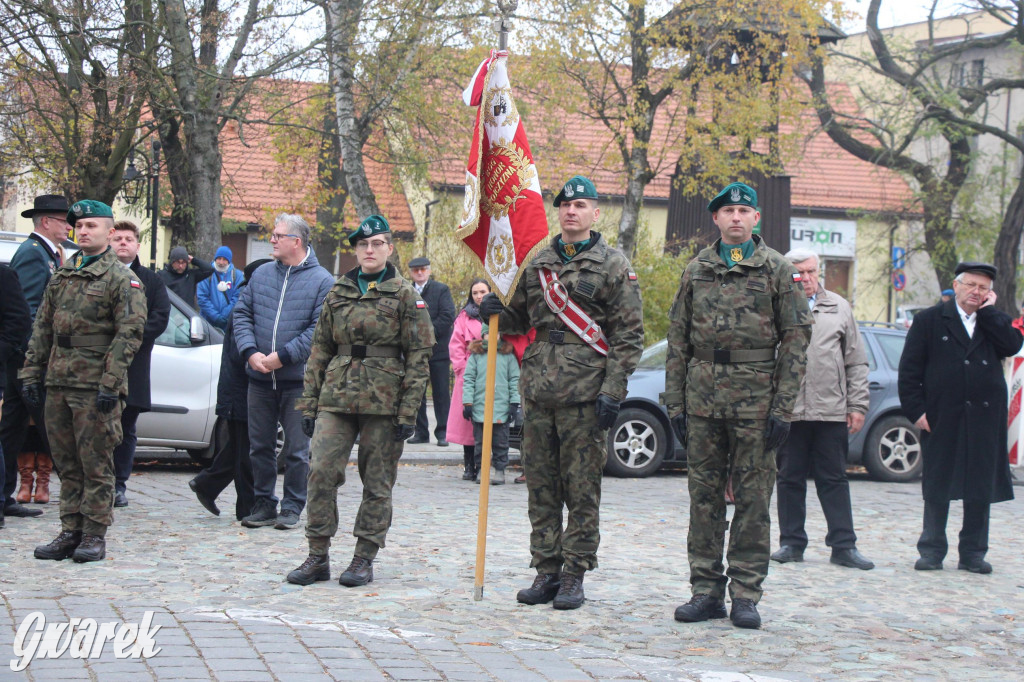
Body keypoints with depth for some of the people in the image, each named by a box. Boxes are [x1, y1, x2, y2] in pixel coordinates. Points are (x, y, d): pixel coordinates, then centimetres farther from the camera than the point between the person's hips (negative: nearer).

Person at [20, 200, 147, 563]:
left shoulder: (122, 279, -3)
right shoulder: (62, 275, 17)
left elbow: (129, 333, -10)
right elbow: (42, 328, 19)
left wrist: (110, 383, -17)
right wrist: (31, 373, 11)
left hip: (95, 386, -6)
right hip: (58, 383, 6)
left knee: (96, 462, -2)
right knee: (67, 461, 9)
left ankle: (95, 534, 4)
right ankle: (71, 531, 15)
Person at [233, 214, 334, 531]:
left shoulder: (322, 281, -4)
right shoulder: (261, 275, 10)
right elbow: (241, 314, 9)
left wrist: (283, 356, -17)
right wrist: (250, 352, -8)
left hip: (299, 380, -4)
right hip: (260, 378, 4)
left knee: (297, 450, 2)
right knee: (260, 446, 9)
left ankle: (292, 508, 12)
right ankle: (264, 505, 19)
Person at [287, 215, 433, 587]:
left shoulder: (406, 296, 2)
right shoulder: (337, 293, 13)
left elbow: (419, 356, -1)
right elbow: (320, 351, 16)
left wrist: (408, 412, -8)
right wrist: (309, 403, 9)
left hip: (383, 402, -3)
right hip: (336, 399, 3)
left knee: (377, 482, 2)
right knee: (321, 471, -7)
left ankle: (364, 558, 12)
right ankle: (318, 556, 2)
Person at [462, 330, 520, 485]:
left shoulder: (508, 356, 4)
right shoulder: (475, 355, 4)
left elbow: (515, 380, 5)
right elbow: (468, 379, 3)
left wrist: (514, 403, 0)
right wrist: (467, 402, -2)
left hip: (502, 408, 0)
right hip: (479, 407, 0)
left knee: (500, 442, 5)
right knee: (480, 442, 7)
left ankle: (499, 470, 13)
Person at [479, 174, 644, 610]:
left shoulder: (614, 266, 1)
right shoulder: (536, 263, 14)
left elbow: (629, 334, -2)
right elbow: (521, 319, 22)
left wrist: (612, 391, -10)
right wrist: (496, 312, -1)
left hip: (586, 394, -5)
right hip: (537, 392, 5)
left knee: (582, 488, -1)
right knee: (541, 487, 7)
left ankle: (574, 576, 5)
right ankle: (547, 571, 15)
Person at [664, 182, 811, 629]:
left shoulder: (777, 270, 3)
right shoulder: (696, 271, 12)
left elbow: (796, 339, -1)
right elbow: (678, 341, 12)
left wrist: (783, 407, -8)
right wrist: (675, 403, 5)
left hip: (755, 398, -3)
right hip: (702, 397, 3)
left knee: (753, 498, 0)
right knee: (704, 494, 5)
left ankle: (745, 595, 6)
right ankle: (706, 590, 12)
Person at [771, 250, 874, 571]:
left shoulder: (838, 307, 12)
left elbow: (856, 362, 13)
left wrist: (857, 405, 6)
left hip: (831, 411, 1)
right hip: (788, 409, -1)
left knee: (834, 479, 4)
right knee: (790, 478, 6)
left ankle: (843, 545, 7)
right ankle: (792, 543, 15)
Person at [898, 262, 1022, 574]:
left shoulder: (995, 323, 13)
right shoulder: (929, 320, 5)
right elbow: (909, 370, 1)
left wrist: (988, 311, -5)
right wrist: (915, 410, -8)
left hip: (984, 419, 2)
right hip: (942, 418, -2)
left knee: (981, 489, 5)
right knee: (937, 488, 4)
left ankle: (973, 554, 13)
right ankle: (932, 551, 12)